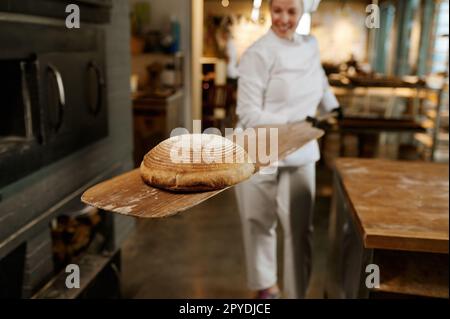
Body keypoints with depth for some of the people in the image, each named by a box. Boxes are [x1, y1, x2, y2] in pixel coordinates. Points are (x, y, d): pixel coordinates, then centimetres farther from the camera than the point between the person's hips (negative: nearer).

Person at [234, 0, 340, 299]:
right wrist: (294, 126, -27)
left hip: (300, 154, 5)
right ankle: (265, 285, 36)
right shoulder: (258, 53, -14)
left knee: (300, 229, 5)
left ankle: (297, 293, 23)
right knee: (260, 225, 12)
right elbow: (248, 114, -18)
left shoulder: (311, 46, 6)